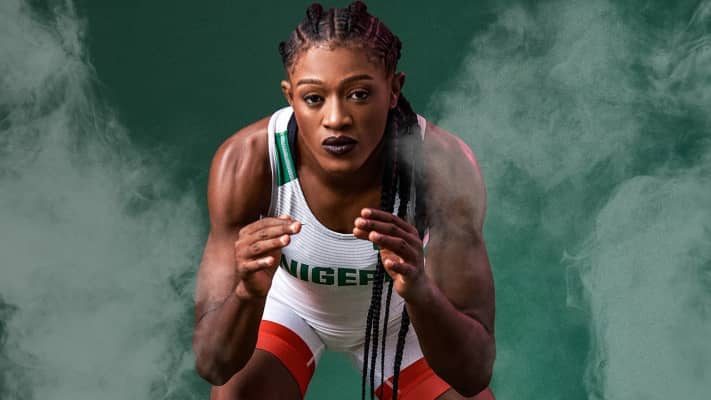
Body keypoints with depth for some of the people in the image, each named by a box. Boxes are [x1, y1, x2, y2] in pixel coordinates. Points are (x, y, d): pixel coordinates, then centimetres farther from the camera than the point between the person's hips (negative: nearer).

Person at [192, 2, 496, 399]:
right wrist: (248, 293, -53)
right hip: (287, 304, 0)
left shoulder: (444, 167, -35)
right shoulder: (246, 163, -33)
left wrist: (420, 291, -54)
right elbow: (212, 364, -33)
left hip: (399, 314, 1)